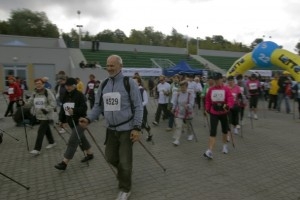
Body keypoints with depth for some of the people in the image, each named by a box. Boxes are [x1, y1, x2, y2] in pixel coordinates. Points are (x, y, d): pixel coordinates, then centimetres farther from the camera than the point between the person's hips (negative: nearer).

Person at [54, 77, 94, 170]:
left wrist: (74, 111, -33)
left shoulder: (79, 95, -14)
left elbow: (84, 108, -20)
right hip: (71, 121, 8)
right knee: (81, 138, 19)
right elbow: (62, 109, 11)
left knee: (72, 141, -9)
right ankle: (89, 154, 36)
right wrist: (62, 120, 8)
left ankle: (64, 163, -4)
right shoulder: (65, 96, 7)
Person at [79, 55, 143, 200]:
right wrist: (88, 119, -7)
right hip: (111, 129, 6)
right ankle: (125, 172, 48)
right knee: (110, 157, 17)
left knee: (124, 161, 5)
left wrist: (137, 128, -18)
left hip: (126, 129, -5)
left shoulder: (129, 83, -12)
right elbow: (98, 106, 8)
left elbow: (138, 107, -12)